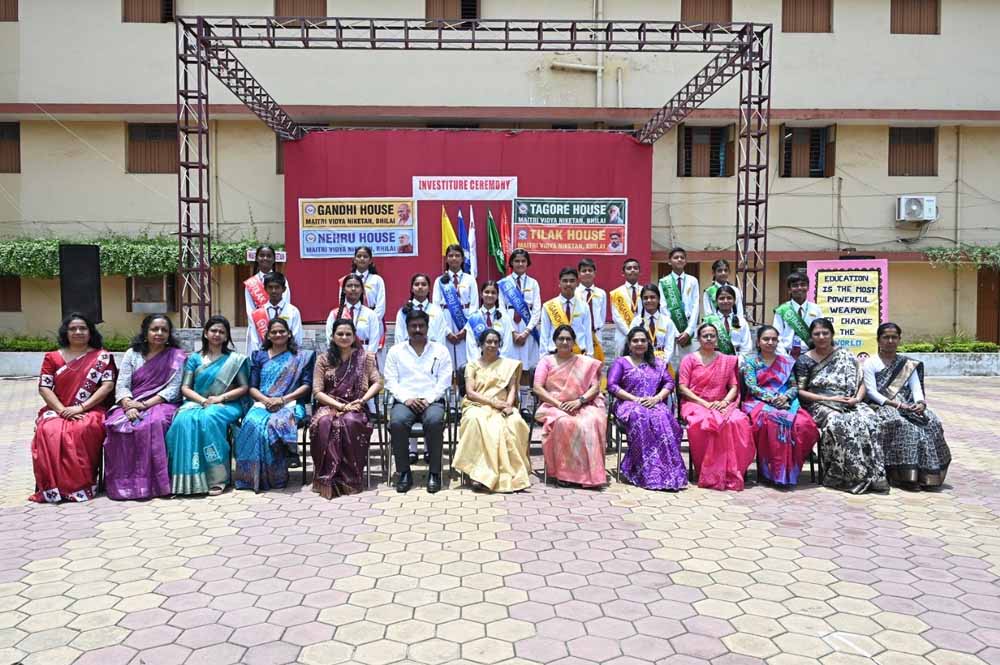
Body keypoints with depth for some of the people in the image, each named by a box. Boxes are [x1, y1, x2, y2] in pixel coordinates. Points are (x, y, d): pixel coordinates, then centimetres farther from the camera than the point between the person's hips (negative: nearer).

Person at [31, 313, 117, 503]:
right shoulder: (53, 357, 12)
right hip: (58, 410, 2)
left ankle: (82, 485, -26)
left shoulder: (102, 356, 5)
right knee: (48, 431, -31)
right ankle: (52, 487, -25)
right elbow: (44, 387, 4)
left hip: (91, 410, -2)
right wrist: (61, 410, -12)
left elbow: (108, 385, -5)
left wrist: (81, 407, -14)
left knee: (84, 430, -36)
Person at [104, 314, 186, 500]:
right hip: (132, 405, 3)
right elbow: (122, 386, 3)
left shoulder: (176, 356, 5)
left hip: (161, 404, -3)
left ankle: (150, 482, -30)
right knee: (117, 425, -30)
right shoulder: (132, 354, 13)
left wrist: (146, 404, -16)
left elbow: (173, 389, -4)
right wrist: (129, 406, -17)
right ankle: (123, 483, -22)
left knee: (152, 425, -36)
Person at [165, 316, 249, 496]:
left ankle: (217, 478, -35)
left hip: (226, 405, -2)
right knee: (184, 420, -33)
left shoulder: (235, 359, 11)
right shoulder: (194, 359, 15)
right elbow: (185, 388, 8)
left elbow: (244, 387, 4)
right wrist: (203, 400, -12)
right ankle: (187, 479, -34)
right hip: (196, 402, 2)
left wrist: (220, 398, -11)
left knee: (209, 419, -37)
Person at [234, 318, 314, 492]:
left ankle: (276, 477, -30)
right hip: (262, 403, 2)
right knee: (253, 424, -33)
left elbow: (306, 385, 5)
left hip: (290, 404, -2)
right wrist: (266, 400, -9)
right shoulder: (259, 356, 20)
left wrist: (283, 399, -9)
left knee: (277, 423, -37)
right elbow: (252, 387, 13)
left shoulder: (301, 356, 14)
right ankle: (254, 476, -28)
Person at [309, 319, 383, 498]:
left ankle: (349, 478, -24)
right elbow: (317, 391, -1)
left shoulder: (365, 357, 8)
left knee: (351, 422, -36)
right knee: (324, 423, -35)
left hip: (355, 408, 0)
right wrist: (340, 406, -14)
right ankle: (327, 479, -28)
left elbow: (377, 383, 1)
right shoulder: (323, 359, 7)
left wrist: (362, 400, -15)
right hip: (330, 406, 1)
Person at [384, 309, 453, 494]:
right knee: (397, 421, -33)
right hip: (405, 401, 1)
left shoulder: (440, 350, 13)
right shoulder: (395, 351, 14)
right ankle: (404, 472, -18)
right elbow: (390, 381, 6)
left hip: (432, 400, -1)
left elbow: (444, 381, 4)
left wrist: (428, 399, -11)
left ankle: (434, 472, -21)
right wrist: (406, 399, -11)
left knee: (434, 421, -35)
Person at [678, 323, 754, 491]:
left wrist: (724, 402, -9)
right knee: (704, 422, -38)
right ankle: (710, 475, -27)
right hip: (695, 404, -2)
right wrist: (705, 403, -12)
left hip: (721, 405, 3)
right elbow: (683, 388, 0)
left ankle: (732, 474, -25)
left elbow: (734, 387, 12)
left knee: (739, 421, -32)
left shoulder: (727, 360, 18)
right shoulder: (689, 359, 9)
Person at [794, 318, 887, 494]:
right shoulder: (804, 360, 7)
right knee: (837, 422, -36)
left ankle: (874, 474, -29)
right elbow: (800, 392, -1)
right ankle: (853, 476, -32)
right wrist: (828, 398, -11)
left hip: (849, 403, 3)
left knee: (868, 419, -30)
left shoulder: (846, 356, 14)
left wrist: (857, 398, -8)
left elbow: (861, 382, 13)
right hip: (819, 405, -3)